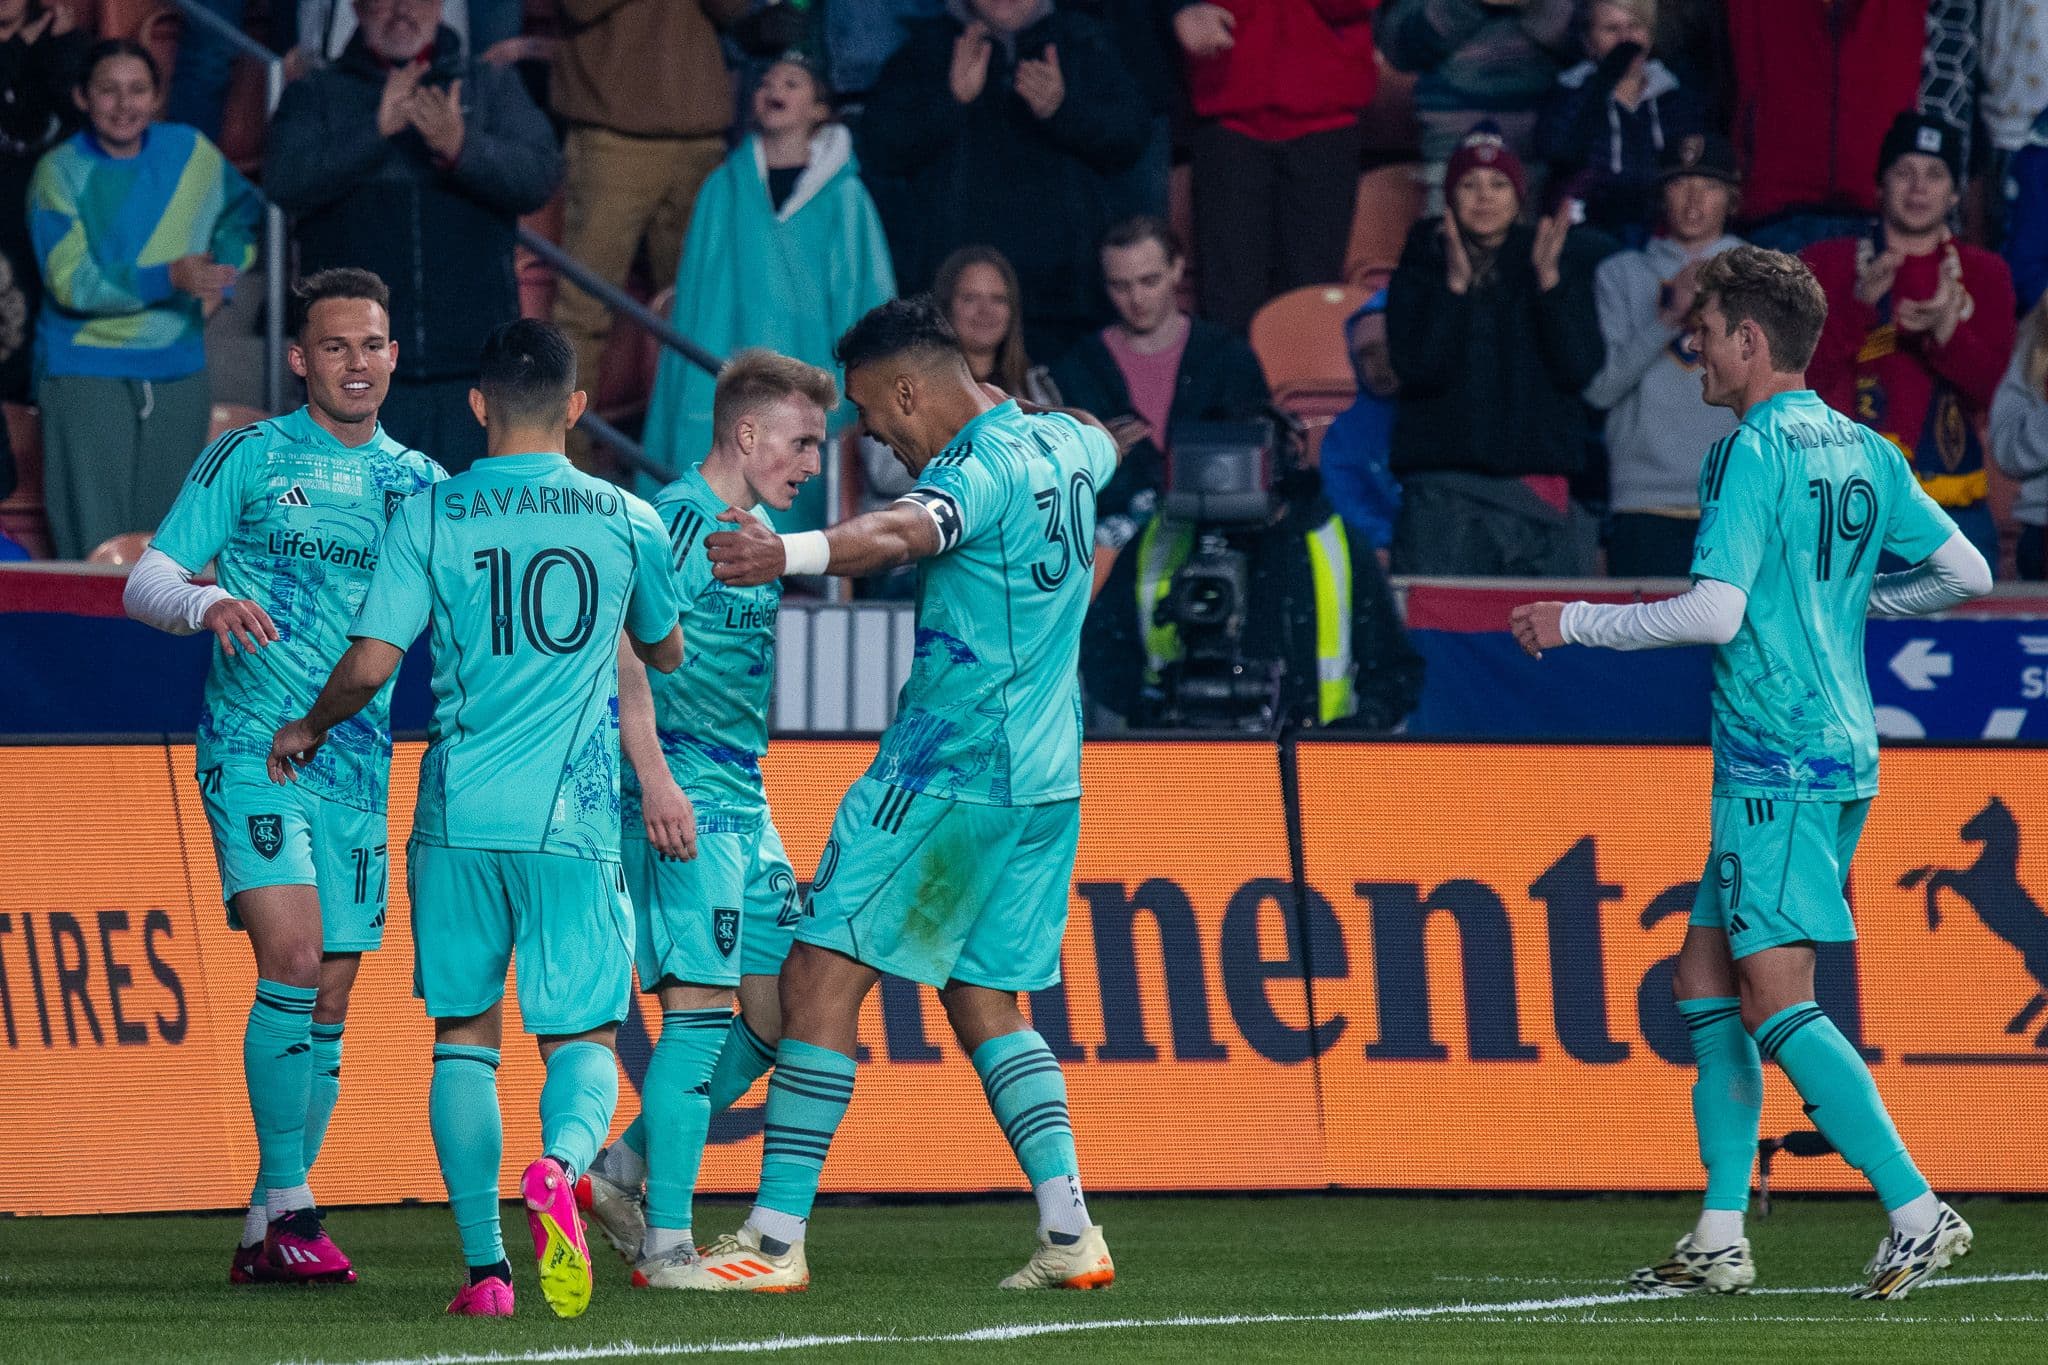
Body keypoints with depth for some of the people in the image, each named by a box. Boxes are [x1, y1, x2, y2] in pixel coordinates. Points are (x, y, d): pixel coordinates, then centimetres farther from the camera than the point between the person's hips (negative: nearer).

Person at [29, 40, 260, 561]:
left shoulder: (191, 152, 5)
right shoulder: (61, 172, -6)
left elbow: (243, 213, 24)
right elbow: (70, 281, -15)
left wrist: (221, 273, 4)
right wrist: (170, 279, -26)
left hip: (179, 375, 4)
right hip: (87, 374, -4)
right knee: (96, 552, -10)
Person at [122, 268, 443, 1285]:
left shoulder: (419, 483, 12)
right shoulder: (246, 459, 0)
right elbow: (145, 582, -2)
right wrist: (208, 602, -23)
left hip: (358, 770, 5)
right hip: (252, 752, -5)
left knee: (329, 999, 4)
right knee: (291, 959, -20)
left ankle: (265, 1236, 11)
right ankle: (288, 1205, -15)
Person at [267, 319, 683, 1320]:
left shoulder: (430, 517, 0)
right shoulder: (627, 520, 4)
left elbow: (370, 663, -5)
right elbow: (666, 654, 20)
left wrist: (310, 728, 15)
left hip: (459, 815, 0)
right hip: (574, 823, 0)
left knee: (465, 1034, 11)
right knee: (582, 1037, 4)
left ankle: (484, 1266, 5)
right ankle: (560, 1163, -29)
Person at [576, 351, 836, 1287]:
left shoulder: (755, 528, 19)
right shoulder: (679, 519, -11)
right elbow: (625, 646, -20)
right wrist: (653, 776, -27)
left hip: (741, 799, 10)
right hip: (682, 801, -10)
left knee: (772, 1014, 8)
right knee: (703, 1003, -13)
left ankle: (623, 1172, 18)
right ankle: (666, 1244, -11)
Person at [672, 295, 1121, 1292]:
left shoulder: (982, 466, -17)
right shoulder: (1064, 445, 9)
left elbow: (906, 532, -40)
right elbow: (1100, 442, 36)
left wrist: (789, 554, -55)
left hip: (944, 776, -9)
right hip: (1043, 780, 9)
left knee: (820, 978, -7)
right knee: (983, 1002, 16)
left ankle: (777, 1237, -9)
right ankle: (1068, 1232, 6)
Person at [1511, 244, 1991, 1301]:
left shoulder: (1753, 452, -12)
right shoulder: (1864, 452, 13)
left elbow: (1713, 613, -19)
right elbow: (1965, 573, 15)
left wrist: (1574, 621, -6)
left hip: (1777, 764, -9)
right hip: (1839, 751, 9)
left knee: (1776, 1002, -11)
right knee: (1705, 982, 13)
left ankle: (1917, 1211, -17)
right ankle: (1720, 1242, 12)